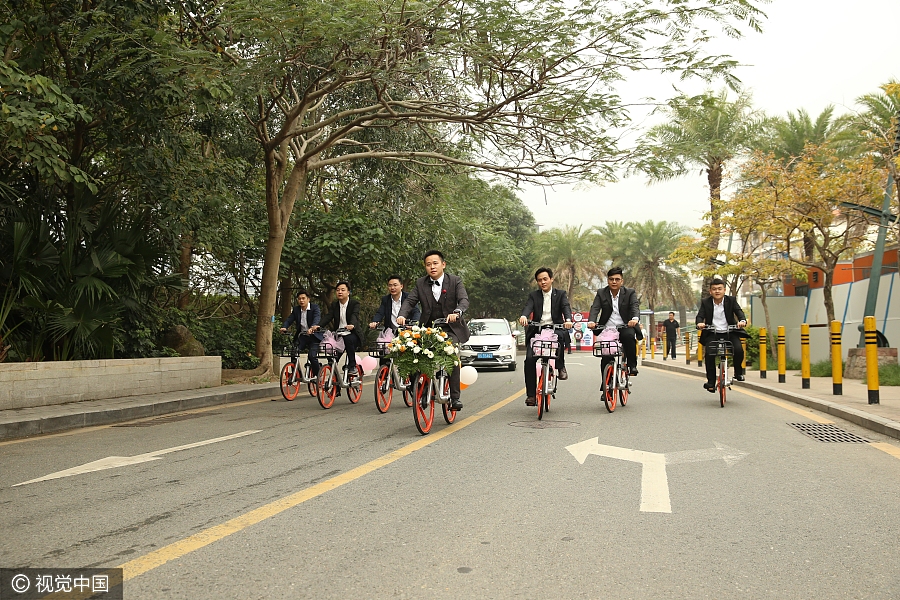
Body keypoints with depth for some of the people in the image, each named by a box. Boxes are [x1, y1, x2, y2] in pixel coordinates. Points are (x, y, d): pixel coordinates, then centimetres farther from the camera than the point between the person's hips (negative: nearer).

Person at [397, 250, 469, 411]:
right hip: (428, 329, 3)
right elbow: (409, 301, -4)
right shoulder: (420, 283, 7)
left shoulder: (455, 281, 0)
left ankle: (455, 397, -16)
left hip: (450, 328, -2)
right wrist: (402, 315, -25)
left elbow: (464, 300, -14)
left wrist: (457, 313, -37)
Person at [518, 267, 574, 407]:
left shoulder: (560, 294, 9)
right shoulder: (533, 295, 12)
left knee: (562, 335, -36)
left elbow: (566, 308, -8)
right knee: (529, 359, -17)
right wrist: (523, 316, -33)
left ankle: (560, 366, -13)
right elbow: (528, 307, -8)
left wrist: (568, 320, -32)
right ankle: (531, 395, -10)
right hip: (537, 332, 1)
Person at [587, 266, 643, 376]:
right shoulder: (601, 293, 5)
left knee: (629, 336, -34)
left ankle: (632, 365, -19)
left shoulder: (630, 293, 2)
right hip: (607, 329, 2)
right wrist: (591, 321, -31)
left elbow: (635, 307, -15)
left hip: (625, 327, -2)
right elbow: (595, 308, -9)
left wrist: (635, 318, -40)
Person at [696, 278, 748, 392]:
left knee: (739, 350, -25)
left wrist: (742, 321, -34)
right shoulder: (705, 302, 1)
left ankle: (738, 372, 5)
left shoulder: (731, 300, 1)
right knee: (709, 353, -23)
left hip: (730, 332, 0)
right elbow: (700, 315, -8)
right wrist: (699, 323, -33)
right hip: (712, 333, 0)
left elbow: (739, 312, -10)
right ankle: (711, 382, -12)